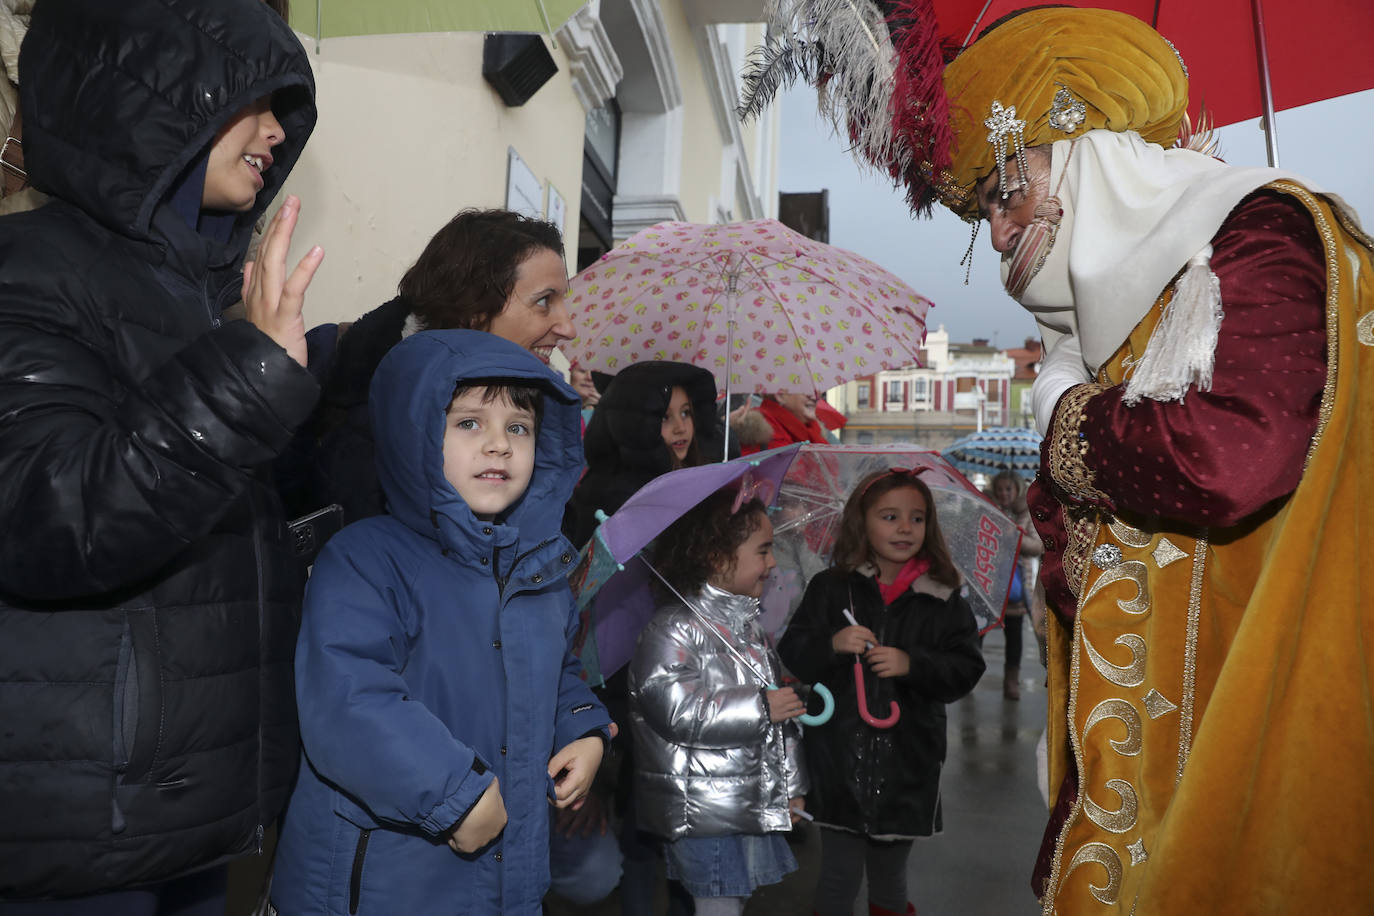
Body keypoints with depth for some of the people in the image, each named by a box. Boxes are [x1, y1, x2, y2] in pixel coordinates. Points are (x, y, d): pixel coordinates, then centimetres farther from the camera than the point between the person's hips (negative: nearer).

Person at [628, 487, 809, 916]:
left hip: (758, 802, 8)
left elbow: (782, 705, 18)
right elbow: (675, 710, -27)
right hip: (704, 814, -8)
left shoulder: (749, 624, 11)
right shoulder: (675, 629, -17)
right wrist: (760, 707, -23)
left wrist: (792, 787, 17)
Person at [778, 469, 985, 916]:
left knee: (890, 876, 17)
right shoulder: (830, 588, -2)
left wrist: (912, 664, -17)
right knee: (839, 875, 7)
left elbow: (966, 670, -2)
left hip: (908, 764, 1)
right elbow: (791, 656, -3)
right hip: (840, 757, -1)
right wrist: (832, 644, -21)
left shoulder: (943, 600, 0)